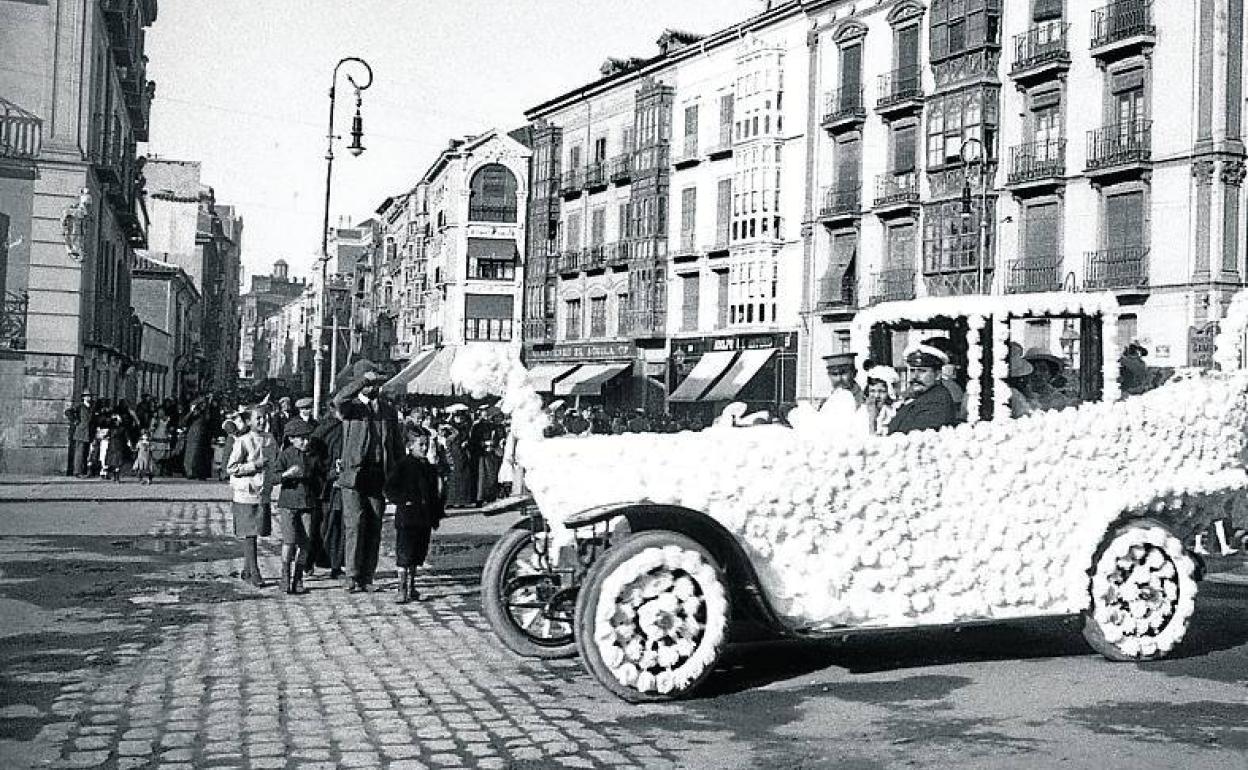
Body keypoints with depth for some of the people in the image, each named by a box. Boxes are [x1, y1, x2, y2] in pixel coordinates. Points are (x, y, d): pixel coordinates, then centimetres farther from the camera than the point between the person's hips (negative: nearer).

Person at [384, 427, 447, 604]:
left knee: (417, 556, 12)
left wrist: (437, 516, 15)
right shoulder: (402, 465, -6)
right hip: (406, 517, -6)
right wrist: (404, 501, -18)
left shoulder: (430, 468, 14)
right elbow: (389, 489, -9)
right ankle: (402, 590, -3)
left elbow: (435, 495, 19)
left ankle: (411, 588, 21)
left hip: (424, 519, 6)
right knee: (404, 556, -6)